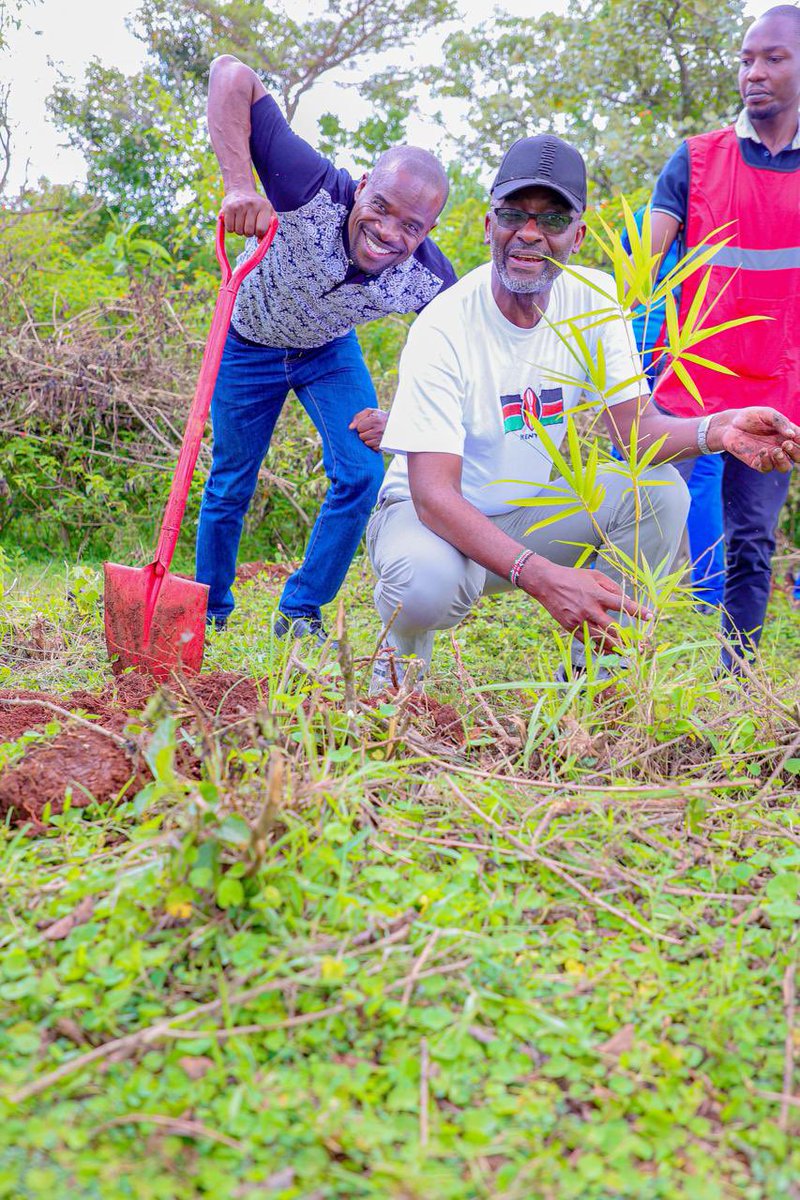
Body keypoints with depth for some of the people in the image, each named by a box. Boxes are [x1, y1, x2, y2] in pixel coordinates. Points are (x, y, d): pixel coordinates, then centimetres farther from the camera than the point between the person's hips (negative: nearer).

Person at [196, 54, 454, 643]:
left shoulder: (433, 283, -30)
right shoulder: (316, 191, -40)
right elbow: (231, 73, -41)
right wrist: (239, 183, -55)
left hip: (331, 351, 2)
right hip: (251, 344, -2)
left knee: (363, 477, -10)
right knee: (230, 487, 8)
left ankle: (301, 611, 10)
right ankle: (209, 611, 31)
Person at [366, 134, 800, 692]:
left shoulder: (594, 296, -8)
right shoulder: (443, 328, -24)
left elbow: (635, 428, -12)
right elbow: (433, 494, -31)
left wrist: (718, 430, -36)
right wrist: (542, 577, -45)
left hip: (530, 509, 5)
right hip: (431, 514, -4)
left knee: (659, 489, -18)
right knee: (428, 581, -38)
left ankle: (593, 667, -2)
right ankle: (402, 653, 0)